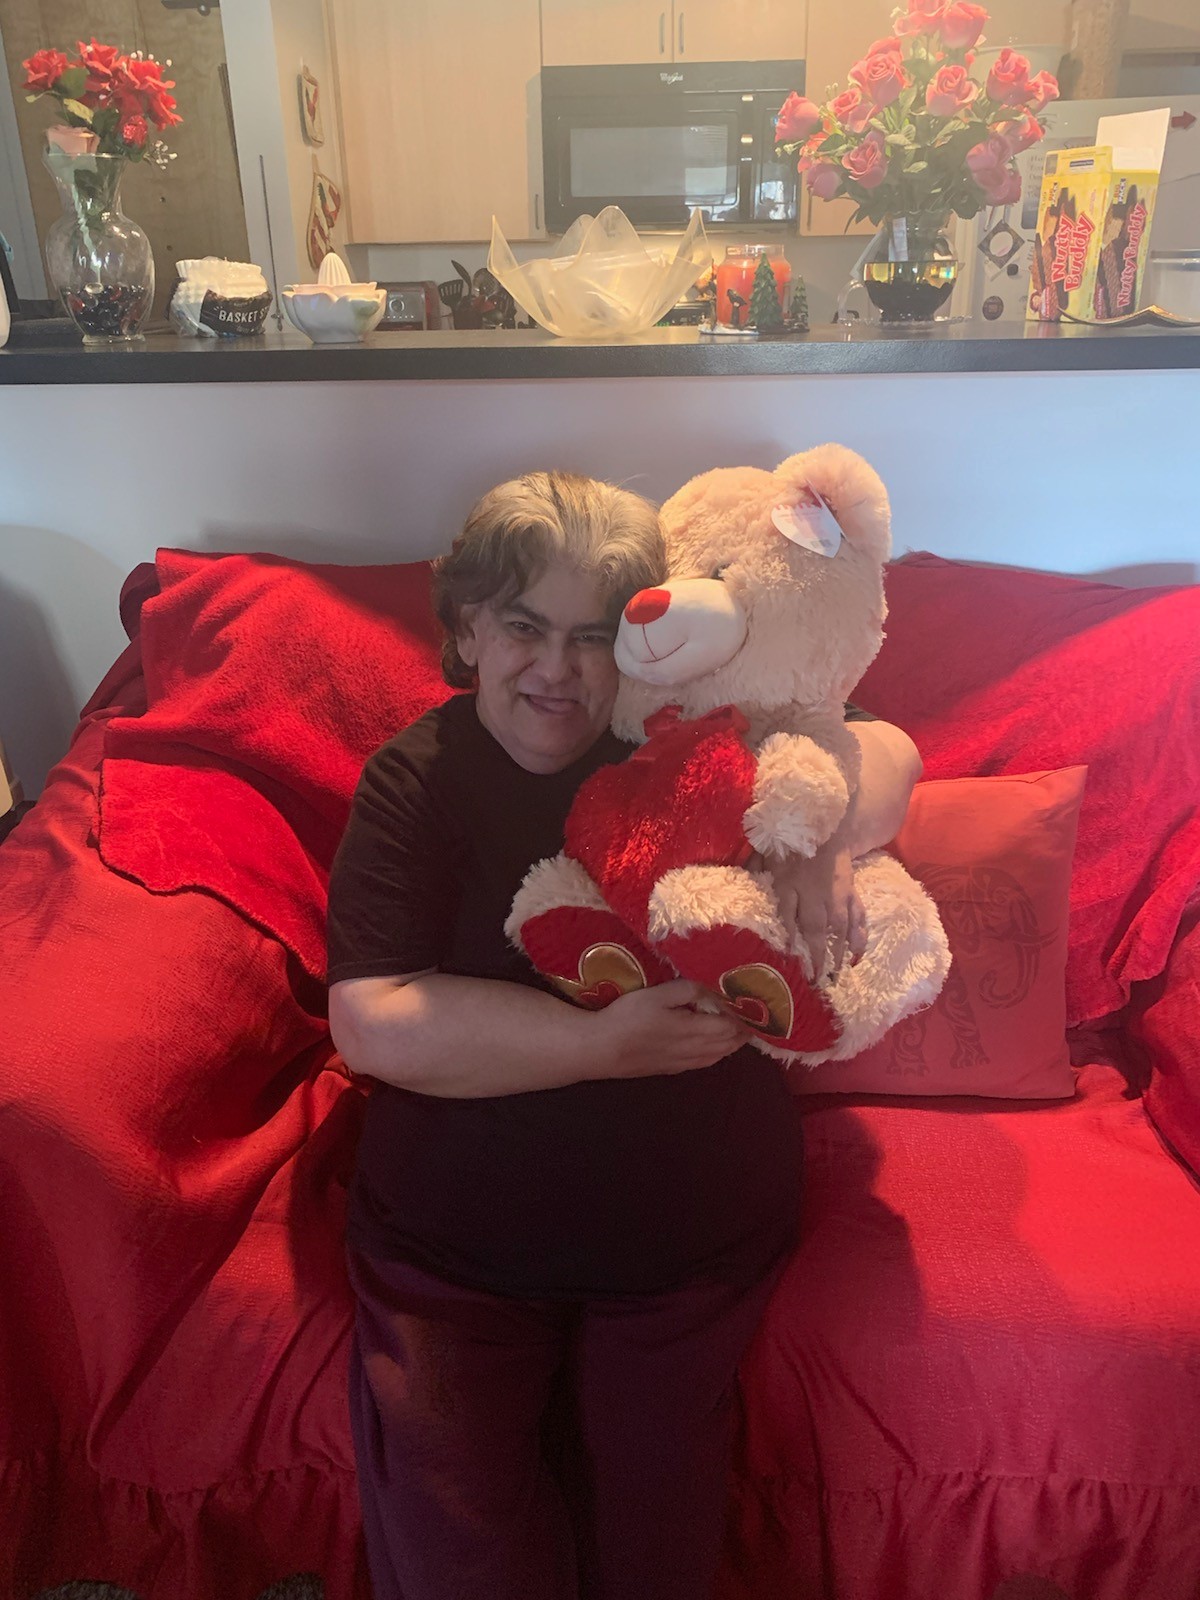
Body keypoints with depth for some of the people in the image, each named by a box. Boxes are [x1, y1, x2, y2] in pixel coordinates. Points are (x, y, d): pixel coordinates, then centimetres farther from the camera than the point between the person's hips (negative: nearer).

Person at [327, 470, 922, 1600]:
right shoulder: (416, 783, -8)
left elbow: (887, 751, 5)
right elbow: (372, 1025, -18)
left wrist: (825, 839, -18)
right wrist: (607, 1043, -24)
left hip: (692, 1231, 1)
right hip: (452, 1240, 0)